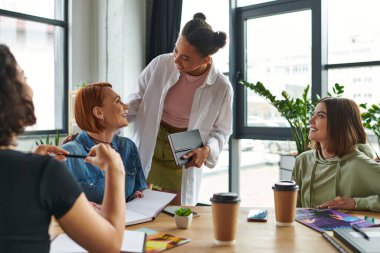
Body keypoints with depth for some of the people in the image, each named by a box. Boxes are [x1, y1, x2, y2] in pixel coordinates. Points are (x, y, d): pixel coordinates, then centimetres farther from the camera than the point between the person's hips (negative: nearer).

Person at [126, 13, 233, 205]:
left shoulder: (221, 88, -14)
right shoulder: (160, 64, -13)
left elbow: (221, 130, -2)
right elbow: (134, 103, -1)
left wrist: (207, 150, -21)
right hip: (148, 149, 1)